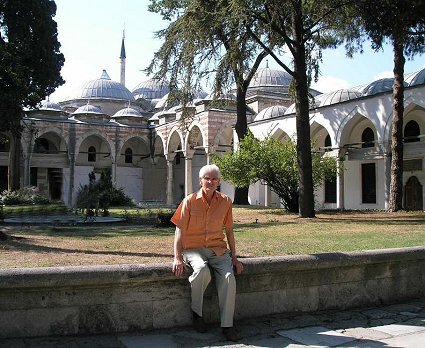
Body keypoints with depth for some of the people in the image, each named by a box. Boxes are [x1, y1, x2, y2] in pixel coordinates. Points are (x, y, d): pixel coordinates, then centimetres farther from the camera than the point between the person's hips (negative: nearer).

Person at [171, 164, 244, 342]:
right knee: (202, 270, -34)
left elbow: (229, 231, 12)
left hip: (218, 249, 2)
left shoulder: (225, 202, 5)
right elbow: (180, 231, -3)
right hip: (193, 248, -2)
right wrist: (177, 258, -12)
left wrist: (234, 258, 9)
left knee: (229, 277, -24)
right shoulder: (190, 201, -3)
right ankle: (196, 312, -9)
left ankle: (227, 325, -11)